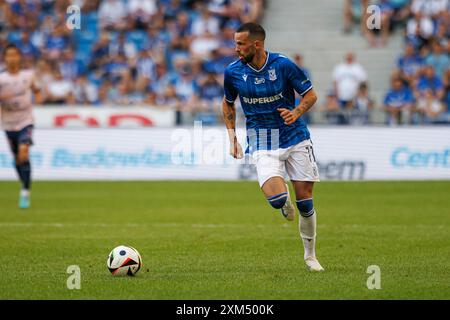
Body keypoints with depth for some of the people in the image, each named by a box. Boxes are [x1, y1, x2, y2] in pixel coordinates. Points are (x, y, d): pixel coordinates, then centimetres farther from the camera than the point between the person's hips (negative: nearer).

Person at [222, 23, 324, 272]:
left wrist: (296, 113, -20)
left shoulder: (283, 65, -11)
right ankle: (284, 205, 18)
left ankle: (310, 256, 20)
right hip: (262, 142, 0)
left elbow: (310, 95, -1)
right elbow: (228, 103, 14)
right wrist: (232, 137, 5)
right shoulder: (233, 72, -4)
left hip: (294, 136, 0)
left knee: (305, 201, 1)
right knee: (277, 198, -22)